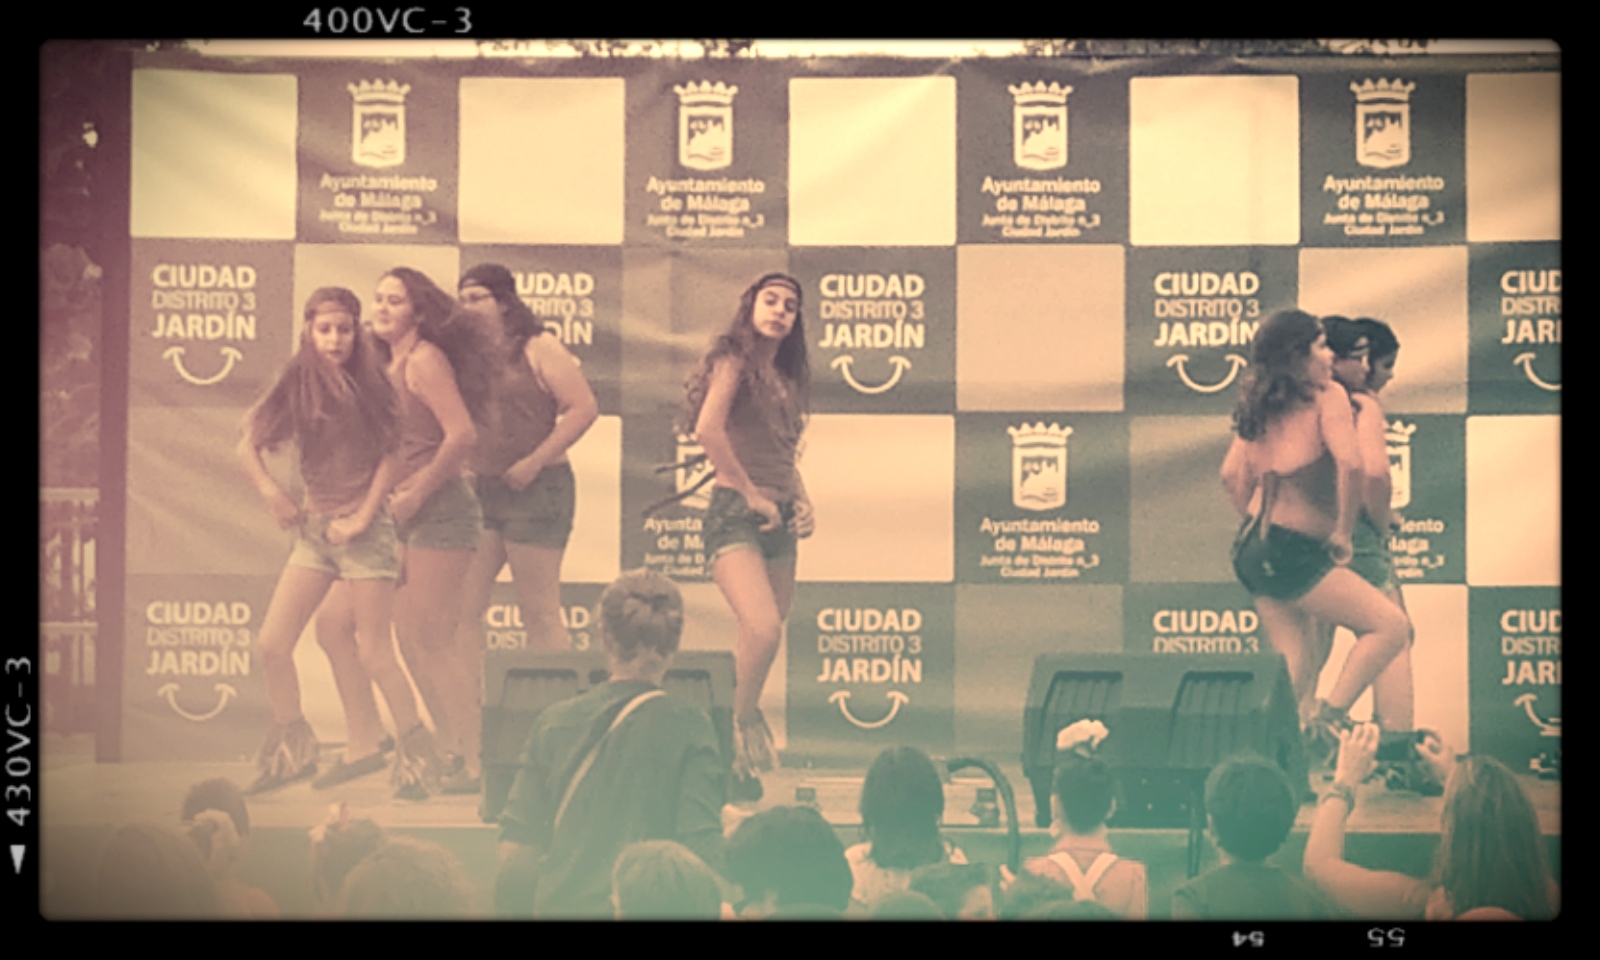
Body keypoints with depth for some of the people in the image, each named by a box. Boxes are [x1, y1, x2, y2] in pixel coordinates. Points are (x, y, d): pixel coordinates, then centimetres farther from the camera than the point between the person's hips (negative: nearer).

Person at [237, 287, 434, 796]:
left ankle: (420, 750, 7)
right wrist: (273, 495, -5)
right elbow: (248, 447, 7)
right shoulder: (298, 383, 3)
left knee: (373, 652, -5)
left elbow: (390, 455, -4)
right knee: (272, 644, 0)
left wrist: (362, 518, -11)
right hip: (314, 526, 4)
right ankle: (292, 750, 16)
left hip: (366, 529, -4)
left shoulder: (371, 384, -3)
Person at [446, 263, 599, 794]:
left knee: (540, 617, 0)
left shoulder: (537, 348, -2)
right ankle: (468, 753, -3)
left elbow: (583, 406, -11)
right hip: (477, 492, 6)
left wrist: (534, 462, -13)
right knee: (461, 613, -4)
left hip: (534, 492, -6)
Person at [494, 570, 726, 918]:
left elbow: (516, 847, 4)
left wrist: (511, 905, 19)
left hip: (561, 903, 3)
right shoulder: (688, 726, -5)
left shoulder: (554, 723, 3)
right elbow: (702, 848, -9)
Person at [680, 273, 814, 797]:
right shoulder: (735, 361, -5)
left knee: (766, 638, 7)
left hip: (778, 521, 8)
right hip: (735, 514, -8)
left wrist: (801, 499, 9)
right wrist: (752, 494, -14)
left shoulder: (787, 376, 19)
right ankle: (743, 726, -2)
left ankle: (741, 756, 19)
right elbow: (708, 428, -20)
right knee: (762, 630, -25)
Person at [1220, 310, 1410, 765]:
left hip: (1254, 551, 9)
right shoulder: (1327, 398, -8)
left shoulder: (1262, 404, 13)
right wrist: (1343, 532, -12)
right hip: (1296, 553, -8)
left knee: (1296, 668, 13)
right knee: (1390, 625, -4)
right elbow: (1350, 463, -23)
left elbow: (1232, 475, 17)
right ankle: (1328, 719, -11)